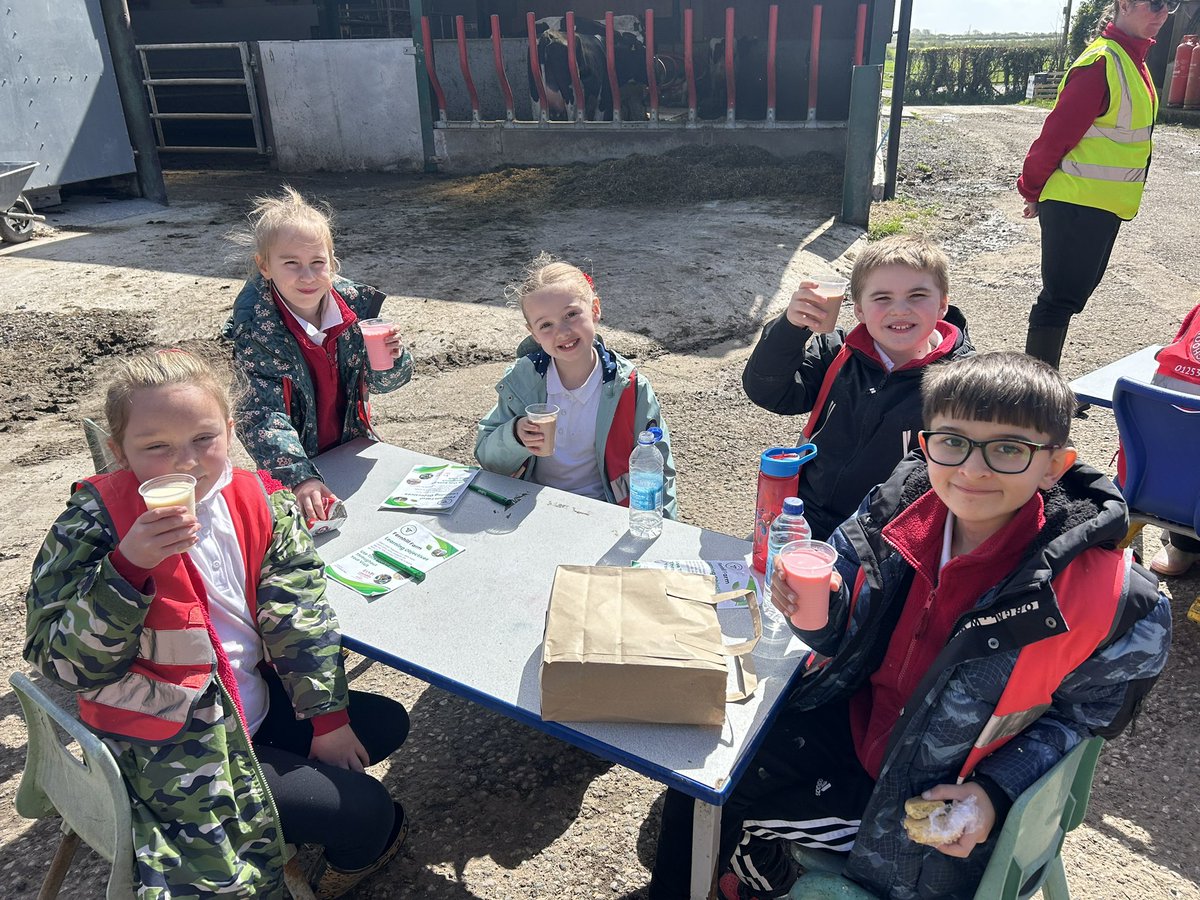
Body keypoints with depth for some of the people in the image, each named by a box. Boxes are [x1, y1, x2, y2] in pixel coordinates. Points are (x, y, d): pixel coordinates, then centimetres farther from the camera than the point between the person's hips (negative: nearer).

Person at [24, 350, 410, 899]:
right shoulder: (94, 526, -18)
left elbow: (299, 614, -1)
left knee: (386, 725, 14)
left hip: (257, 706, 6)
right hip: (176, 751, -6)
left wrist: (328, 716, -2)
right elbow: (61, 662, -21)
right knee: (367, 814, -6)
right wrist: (128, 567, -37)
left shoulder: (258, 505, -5)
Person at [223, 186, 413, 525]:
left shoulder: (355, 302, -13)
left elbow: (380, 383, -1)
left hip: (353, 443, 3)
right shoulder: (253, 328, -21)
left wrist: (390, 360, -24)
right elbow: (263, 414, -27)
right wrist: (300, 477, -40)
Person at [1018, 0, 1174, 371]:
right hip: (1077, 205, -10)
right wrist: (1033, 191, -5)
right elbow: (1056, 134, -16)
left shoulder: (1132, 58, 11)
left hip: (1102, 207, 10)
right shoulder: (1101, 63, -18)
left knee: (1073, 293, 14)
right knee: (1062, 298, -7)